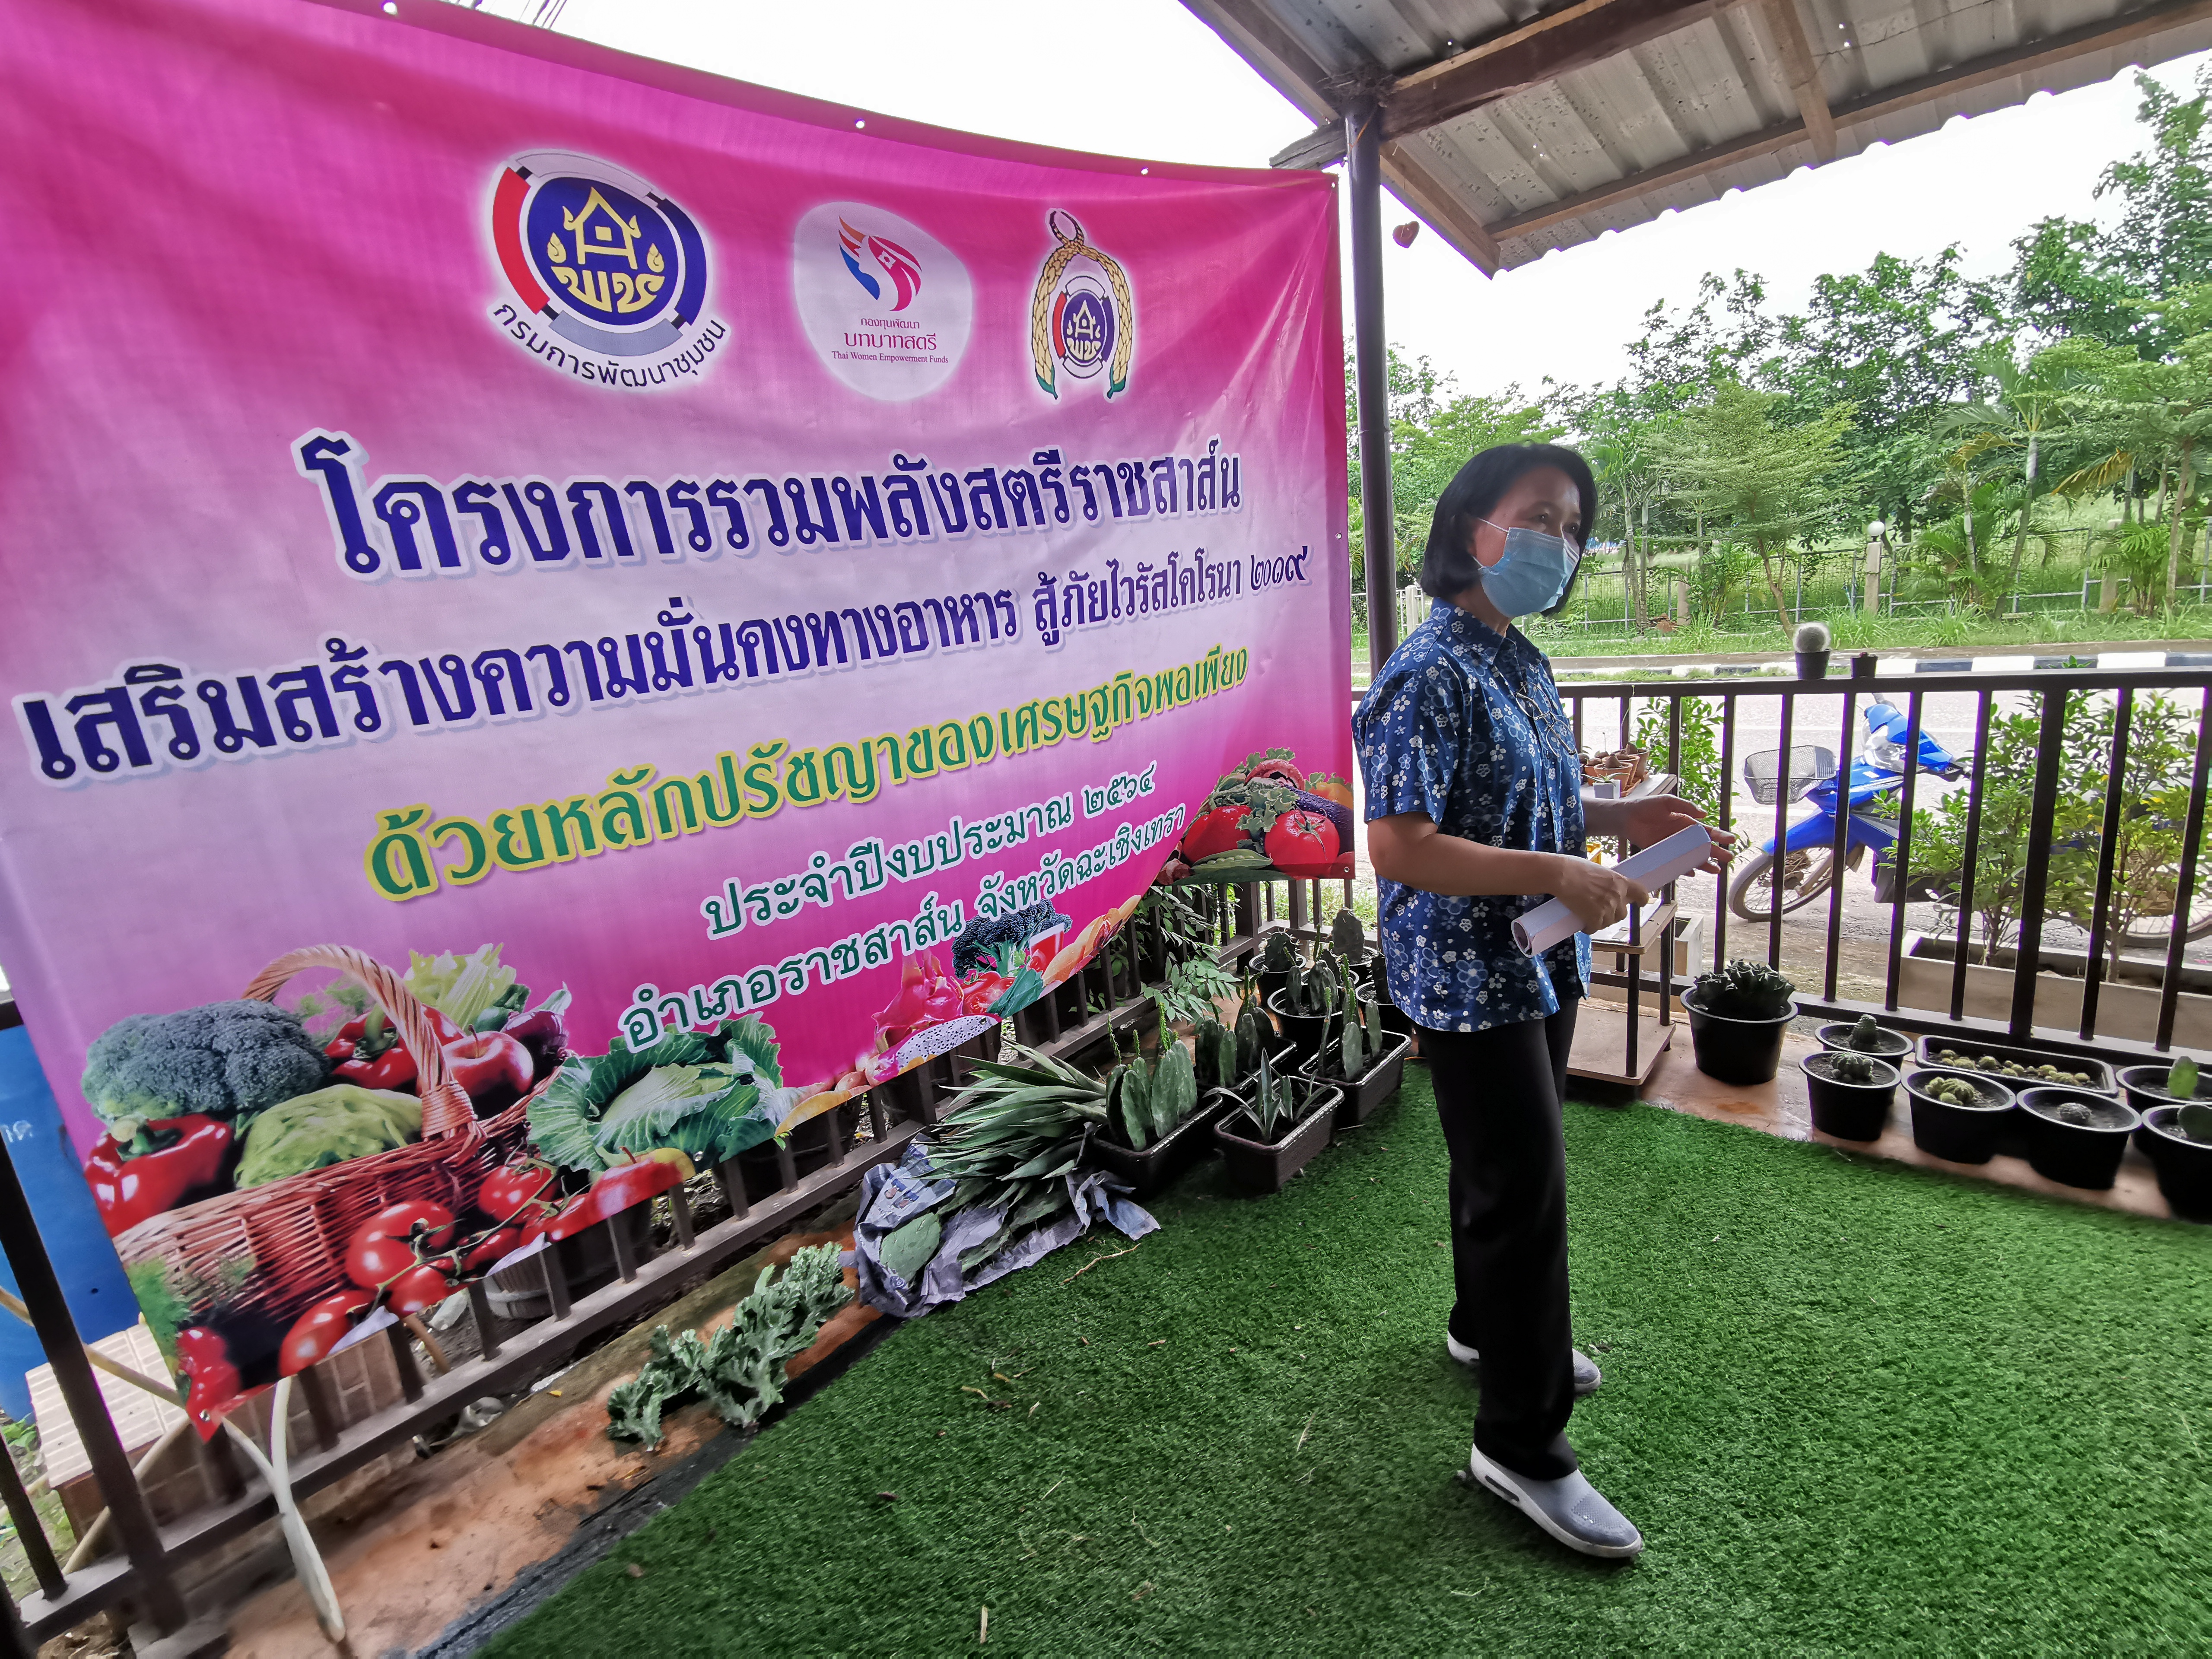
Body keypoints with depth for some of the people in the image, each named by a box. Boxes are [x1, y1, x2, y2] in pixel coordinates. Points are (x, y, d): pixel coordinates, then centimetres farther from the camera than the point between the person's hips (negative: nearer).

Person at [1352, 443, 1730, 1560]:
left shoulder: (1523, 663, 10)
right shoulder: (1430, 673, -21)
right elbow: (1396, 846, -27)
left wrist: (1626, 817, 5)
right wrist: (1561, 874, -25)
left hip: (1539, 965, 9)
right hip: (1470, 978, -9)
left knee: (1508, 1168, 24)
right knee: (1523, 1188, 0)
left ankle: (1487, 1327, 47)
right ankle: (1521, 1445, 19)